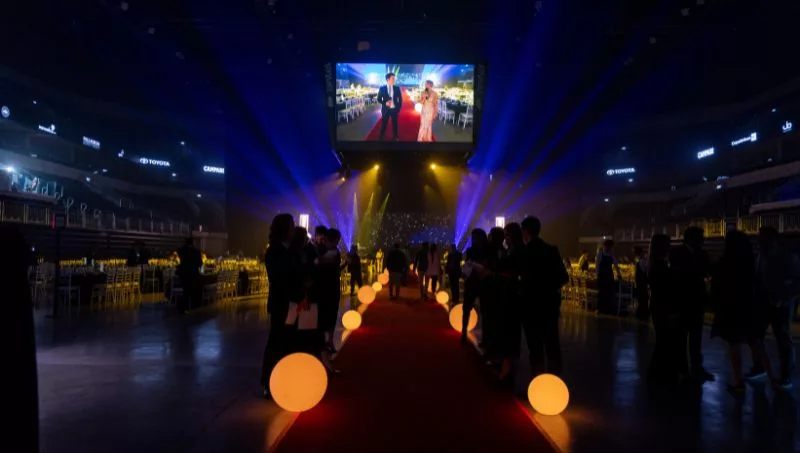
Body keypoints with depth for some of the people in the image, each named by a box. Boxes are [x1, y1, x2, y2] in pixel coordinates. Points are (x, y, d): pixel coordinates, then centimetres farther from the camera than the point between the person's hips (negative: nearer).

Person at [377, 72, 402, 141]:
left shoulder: (397, 88, 1)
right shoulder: (382, 88, -4)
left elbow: (400, 99, 7)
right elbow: (379, 99, -1)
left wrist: (398, 108, 0)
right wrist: (385, 103, -18)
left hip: (394, 109, 2)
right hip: (386, 109, -2)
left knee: (395, 124, 13)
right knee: (384, 124, 3)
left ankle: (395, 137, 27)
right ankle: (381, 138, 13)